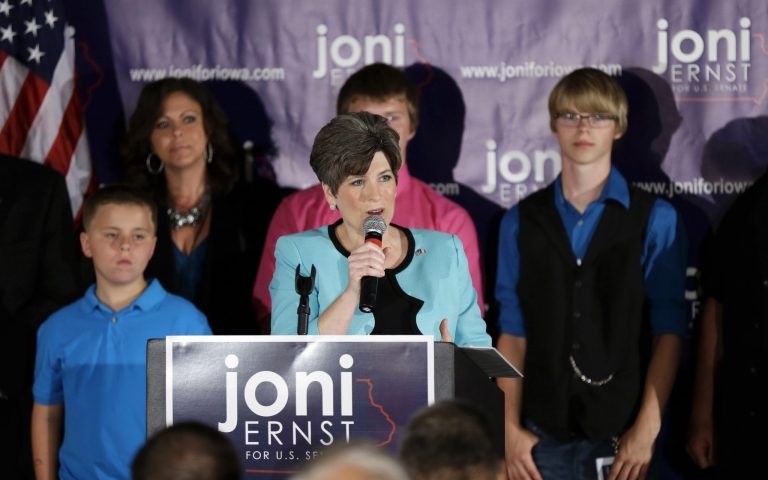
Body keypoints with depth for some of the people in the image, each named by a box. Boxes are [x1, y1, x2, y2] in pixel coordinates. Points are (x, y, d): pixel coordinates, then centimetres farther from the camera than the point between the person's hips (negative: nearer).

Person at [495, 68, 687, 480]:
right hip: (544, 436, 2)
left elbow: (669, 331, -4)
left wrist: (647, 428, -9)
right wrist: (511, 428, 0)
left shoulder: (655, 219, -1)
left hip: (623, 437, -2)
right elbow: (512, 331, 5)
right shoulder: (521, 221, 7)